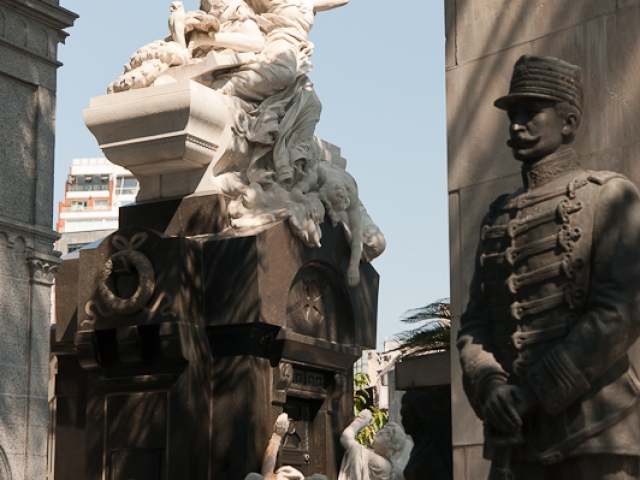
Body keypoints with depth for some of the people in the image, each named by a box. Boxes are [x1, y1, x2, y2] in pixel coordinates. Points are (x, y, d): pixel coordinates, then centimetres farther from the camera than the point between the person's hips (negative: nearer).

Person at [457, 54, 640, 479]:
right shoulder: (499, 218, 18)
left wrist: (534, 391, -14)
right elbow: (475, 320, 13)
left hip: (595, 433, -5)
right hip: (515, 436, 5)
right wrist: (488, 384, -9)